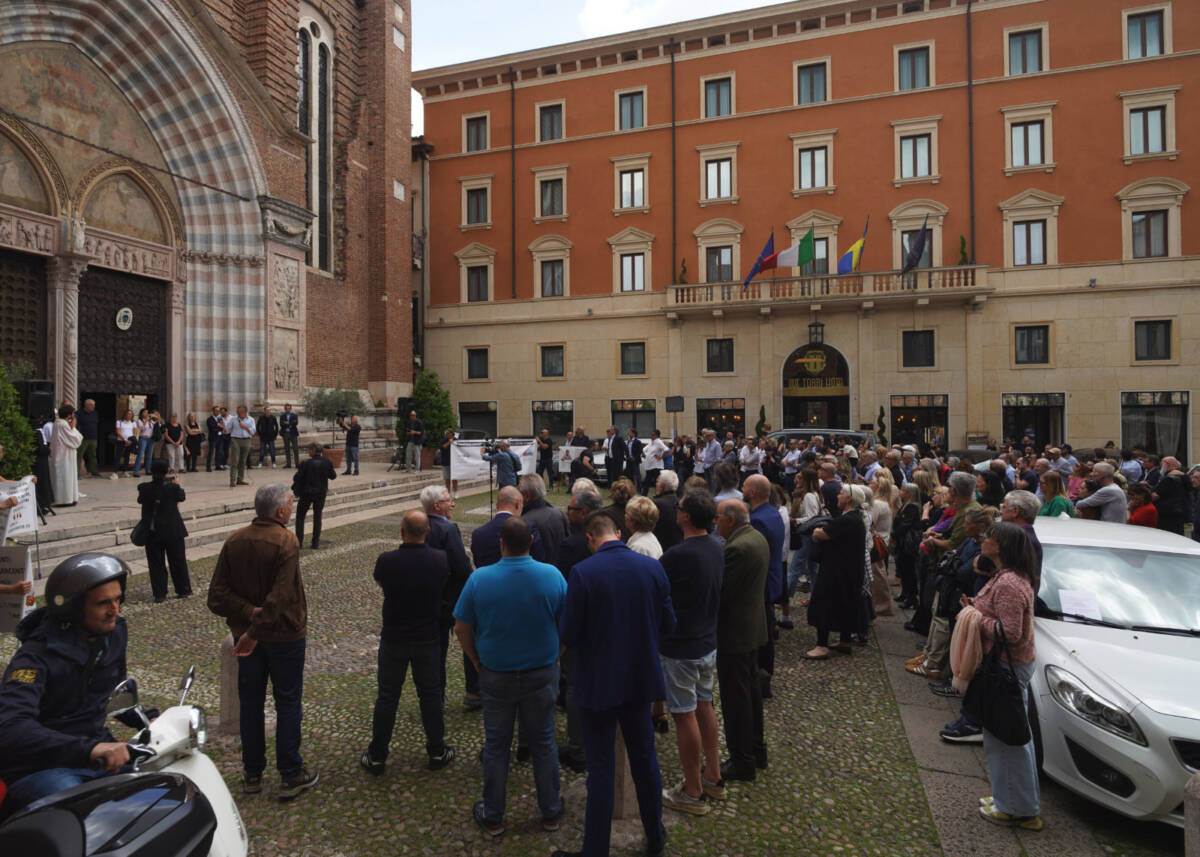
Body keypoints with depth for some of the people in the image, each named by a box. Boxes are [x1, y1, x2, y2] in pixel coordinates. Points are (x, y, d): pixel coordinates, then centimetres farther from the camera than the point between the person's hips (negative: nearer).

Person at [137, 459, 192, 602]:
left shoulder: (144, 488, -11)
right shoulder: (173, 488, -14)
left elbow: (140, 500, 9)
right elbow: (182, 497, 5)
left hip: (152, 533, 1)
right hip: (173, 531, -1)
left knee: (156, 564, 9)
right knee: (178, 562, 12)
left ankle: (159, 594, 11)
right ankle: (183, 590, 20)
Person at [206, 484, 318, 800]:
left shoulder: (234, 541, -1)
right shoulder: (286, 542, -20)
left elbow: (217, 596, -6)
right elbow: (279, 597, -27)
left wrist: (248, 613, -14)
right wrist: (254, 632, -20)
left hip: (245, 633, 5)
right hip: (284, 635, -5)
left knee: (250, 702, 16)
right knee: (288, 704, 7)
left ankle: (252, 773, 27)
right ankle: (291, 776, 15)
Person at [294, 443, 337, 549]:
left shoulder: (306, 464, -15)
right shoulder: (327, 463, -7)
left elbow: (297, 478, -11)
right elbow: (333, 476, 4)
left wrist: (295, 490, 4)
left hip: (306, 493, -3)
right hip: (321, 493, 3)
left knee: (300, 517, 12)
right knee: (317, 517, 12)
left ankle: (299, 541, 8)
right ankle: (315, 543, 11)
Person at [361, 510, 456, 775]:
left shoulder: (386, 561, -19)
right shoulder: (441, 560, -14)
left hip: (393, 639, -1)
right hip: (428, 639, 1)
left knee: (387, 697, 12)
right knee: (430, 694, 14)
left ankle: (377, 757, 24)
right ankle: (437, 752, 24)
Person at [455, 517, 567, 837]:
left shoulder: (479, 579, -16)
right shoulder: (552, 575, -15)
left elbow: (461, 629, -7)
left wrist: (477, 662, 8)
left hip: (496, 676, 0)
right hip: (542, 674, 1)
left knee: (496, 746, 16)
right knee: (543, 743, 17)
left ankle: (493, 816, 31)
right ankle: (551, 812, 32)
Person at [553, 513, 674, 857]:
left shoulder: (583, 572, -19)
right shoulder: (653, 567, -7)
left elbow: (568, 634, -15)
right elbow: (668, 625, 0)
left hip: (599, 681, -4)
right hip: (641, 677, 4)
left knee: (601, 767, 8)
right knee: (644, 756, 20)